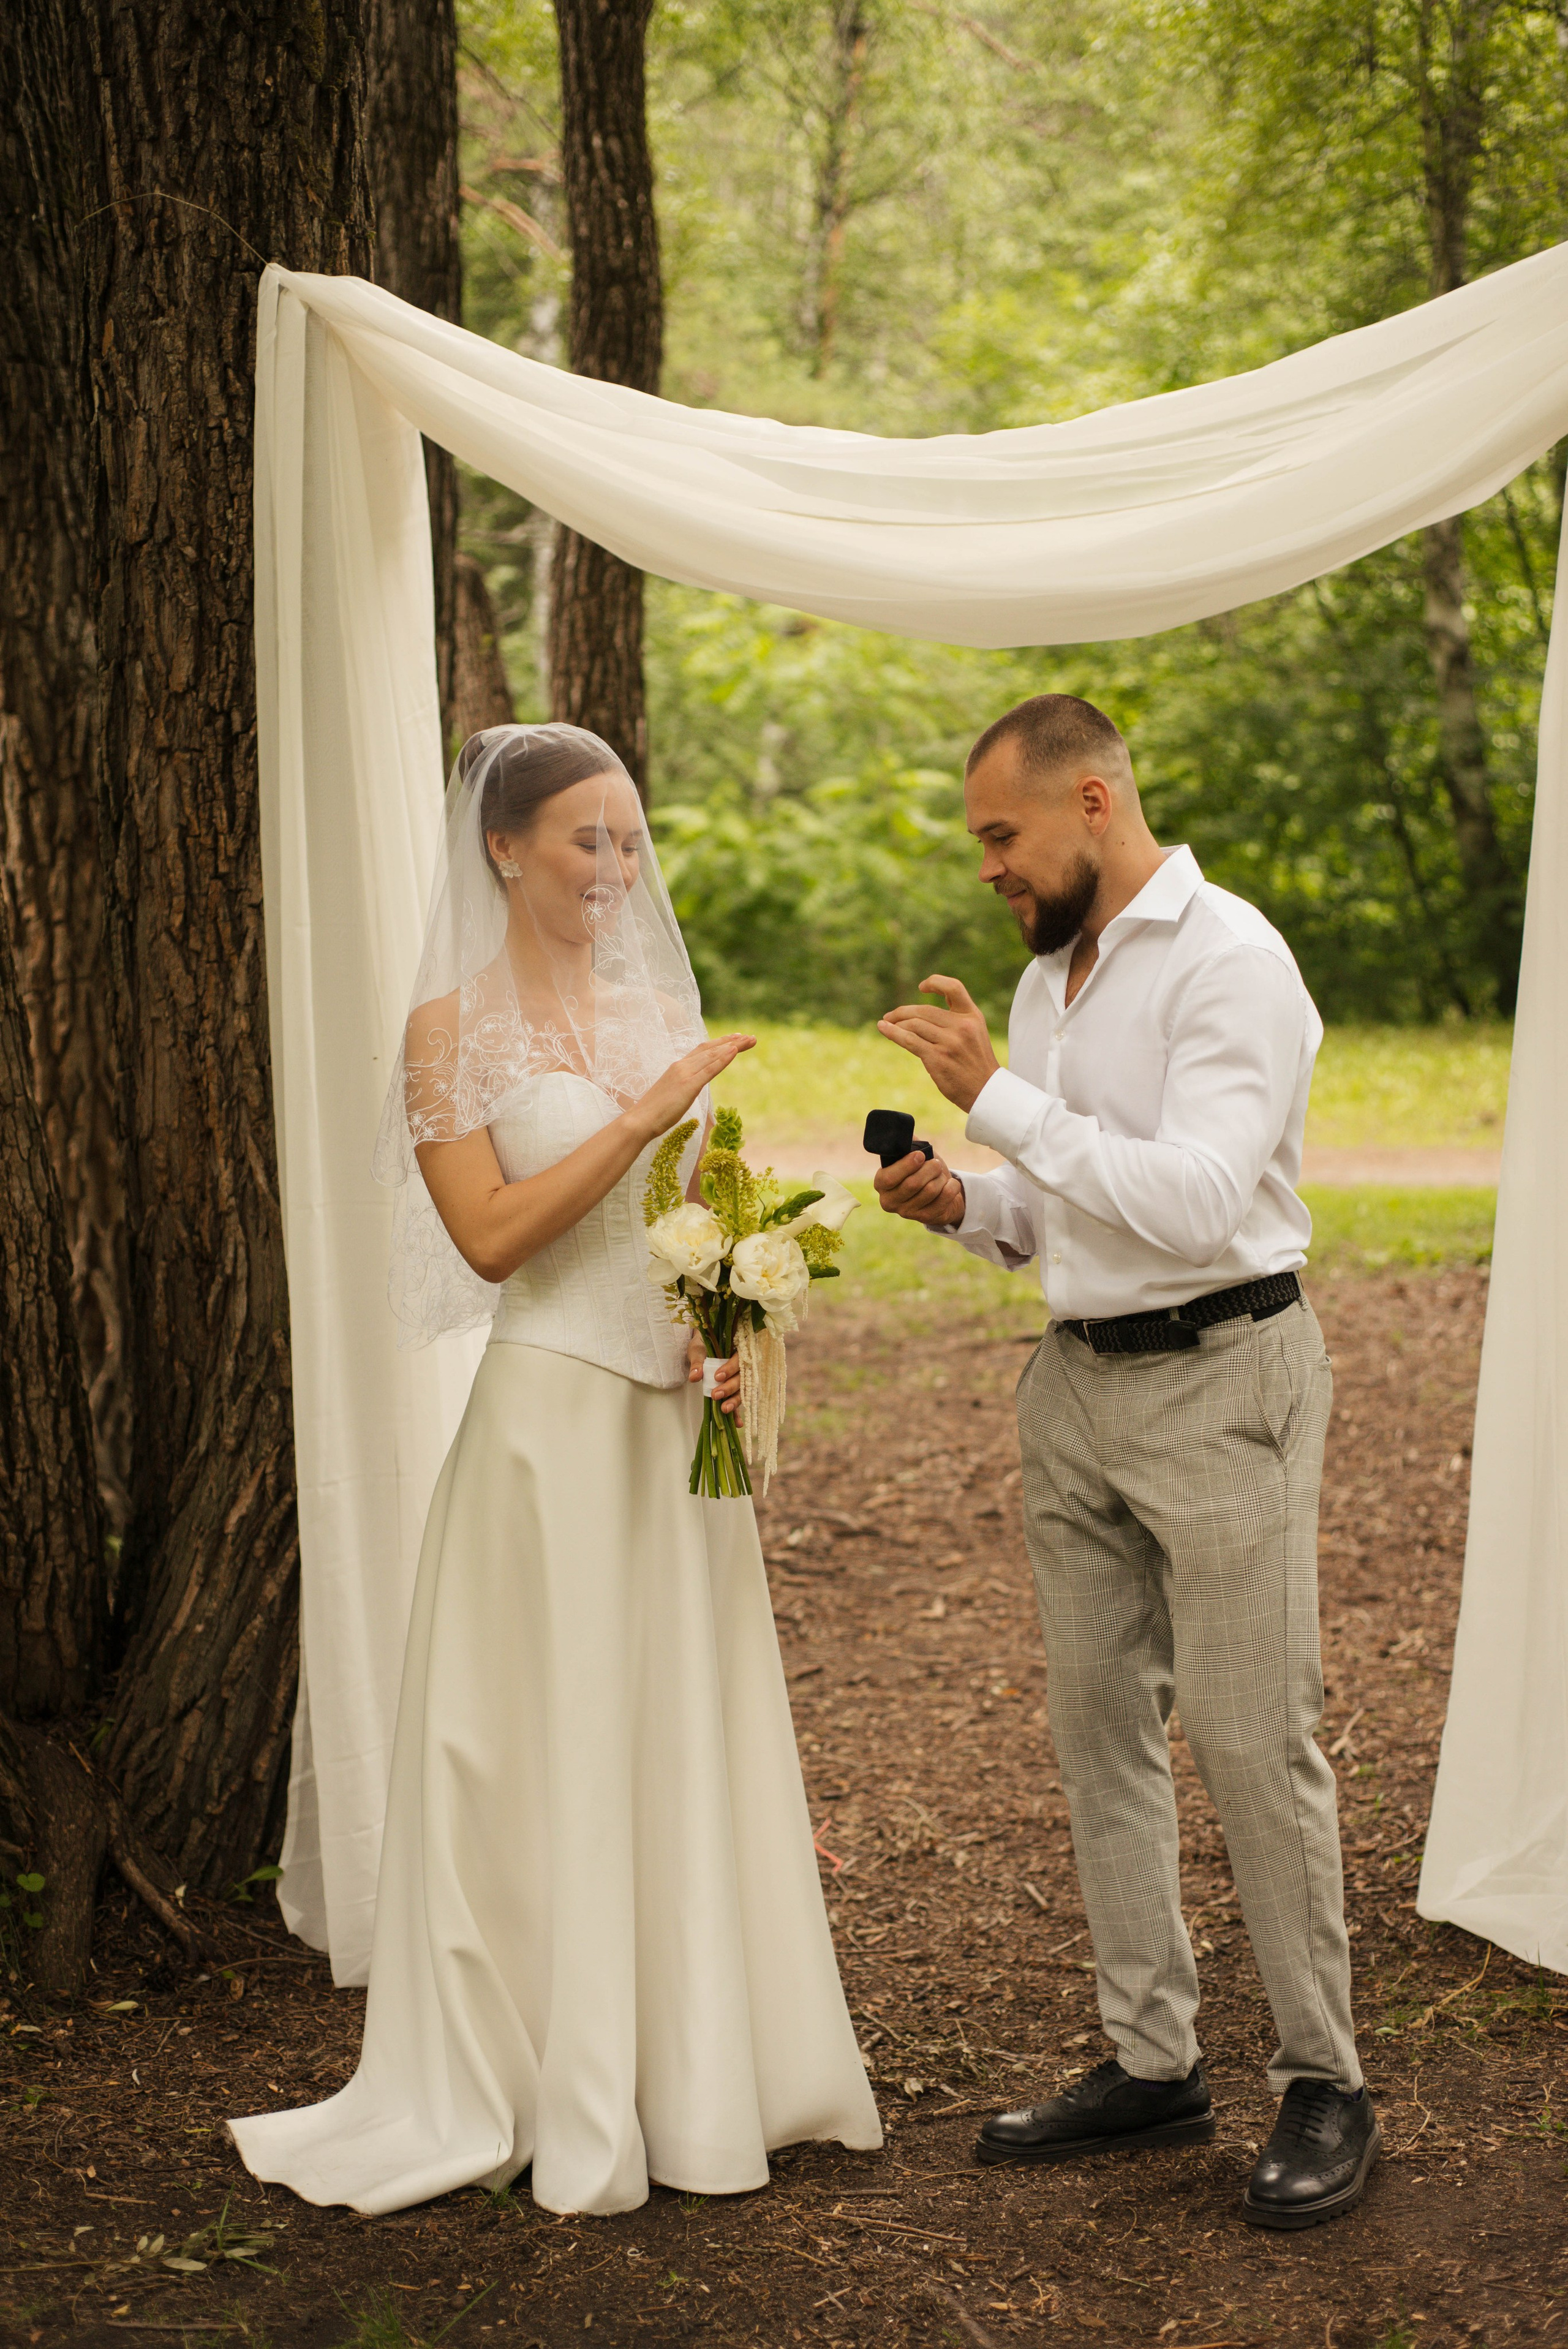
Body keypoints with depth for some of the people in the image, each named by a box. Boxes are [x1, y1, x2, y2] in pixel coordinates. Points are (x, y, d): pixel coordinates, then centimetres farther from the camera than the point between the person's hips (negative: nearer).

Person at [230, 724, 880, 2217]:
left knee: (691, 1738, 11)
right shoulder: (454, 1026, -6)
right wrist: (642, 1116, -20)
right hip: (553, 1415, -6)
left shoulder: (659, 1008, 11)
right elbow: (490, 1234, -15)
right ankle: (565, 2100, 13)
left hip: (680, 1416, 6)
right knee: (554, 1751, 1)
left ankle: (696, 2066, 23)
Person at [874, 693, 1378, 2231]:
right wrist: (963, 1207, 0)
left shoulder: (1230, 962, -14)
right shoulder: (1046, 978, 12)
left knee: (1252, 1735, -4)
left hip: (1219, 1378, -8)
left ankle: (1323, 2087, 10)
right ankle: (1149, 2063, 20)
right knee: (1099, 1727, 10)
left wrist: (999, 1098, -25)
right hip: (1078, 1378, 8)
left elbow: (1195, 1202, -25)